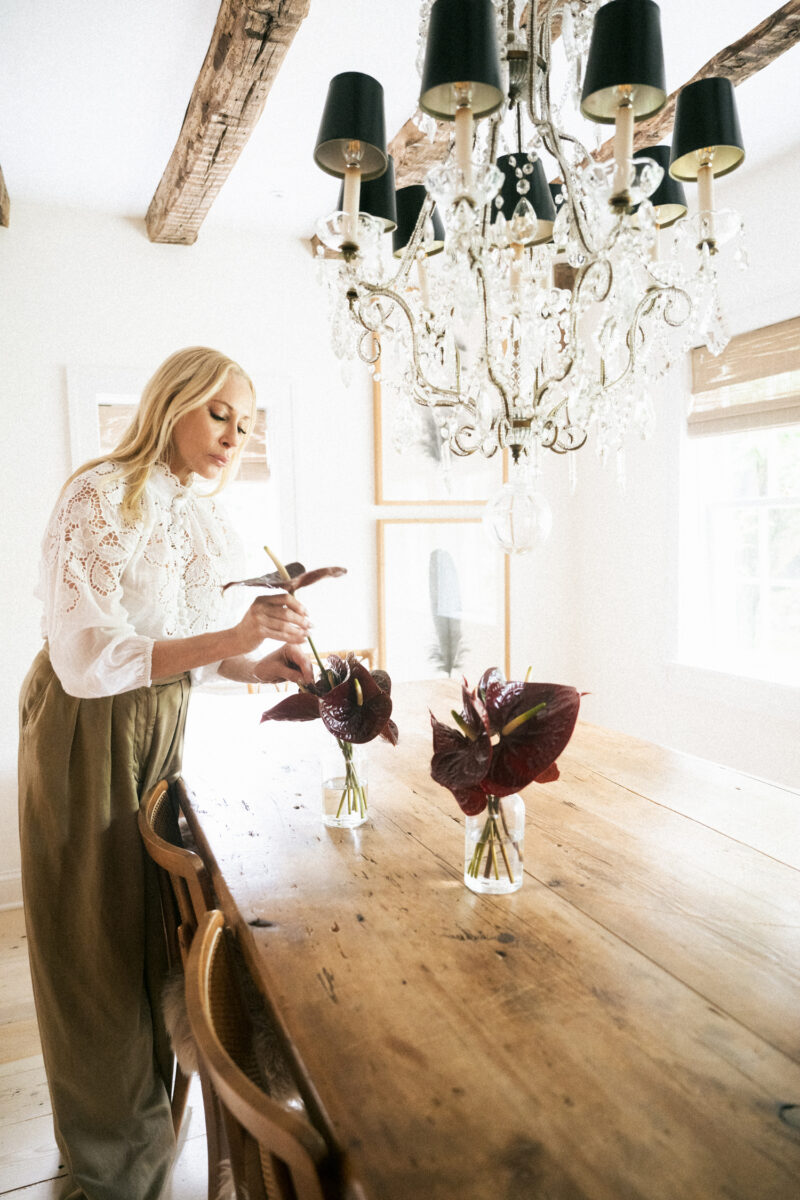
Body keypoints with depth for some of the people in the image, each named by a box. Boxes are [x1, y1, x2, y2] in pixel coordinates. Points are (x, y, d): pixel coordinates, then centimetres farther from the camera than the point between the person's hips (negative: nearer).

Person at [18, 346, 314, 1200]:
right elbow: (88, 658, -26)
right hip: (89, 736, -7)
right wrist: (230, 637, -34)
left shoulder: (201, 518, 5)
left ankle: (155, 1098, 44)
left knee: (161, 920, 18)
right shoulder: (98, 499, -19)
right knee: (102, 939, 8)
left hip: (163, 728, 7)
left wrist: (261, 664, -6)